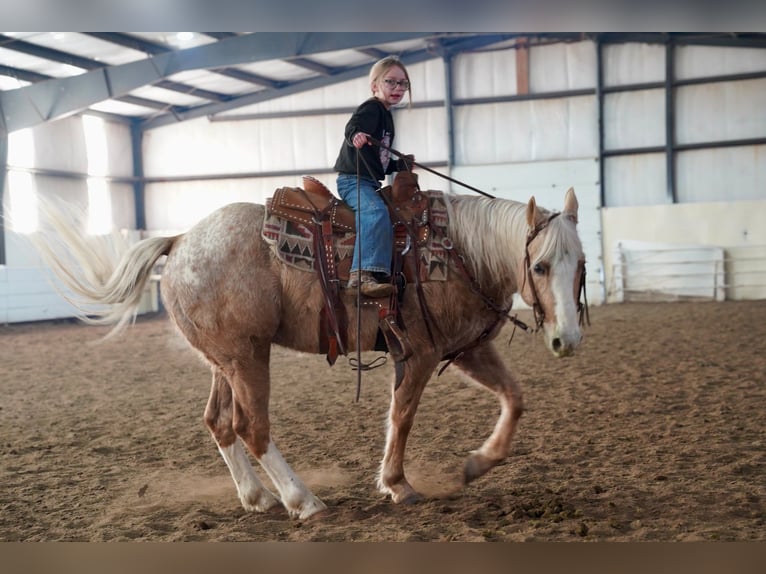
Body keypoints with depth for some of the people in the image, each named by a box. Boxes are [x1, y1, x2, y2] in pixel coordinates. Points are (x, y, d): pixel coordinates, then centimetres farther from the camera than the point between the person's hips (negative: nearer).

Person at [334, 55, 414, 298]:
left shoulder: (386, 115, 23)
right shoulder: (371, 108, -6)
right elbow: (351, 127, -28)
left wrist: (400, 164, 22)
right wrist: (356, 136, -48)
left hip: (370, 182, 11)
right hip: (353, 180, -11)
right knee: (376, 210, -34)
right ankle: (362, 274, -45)